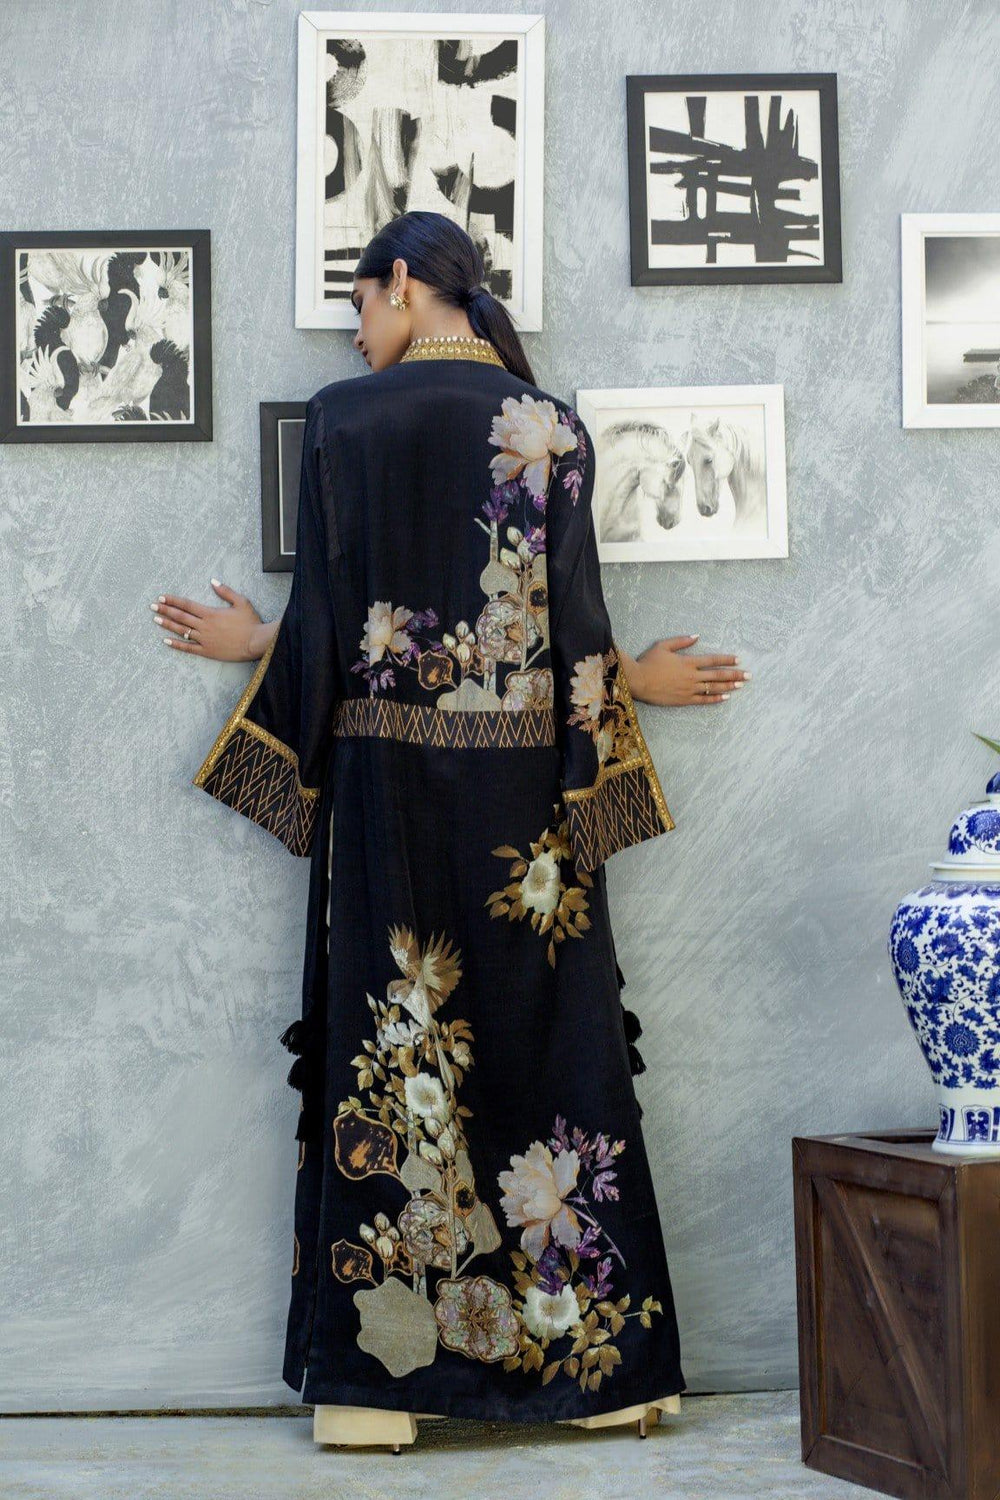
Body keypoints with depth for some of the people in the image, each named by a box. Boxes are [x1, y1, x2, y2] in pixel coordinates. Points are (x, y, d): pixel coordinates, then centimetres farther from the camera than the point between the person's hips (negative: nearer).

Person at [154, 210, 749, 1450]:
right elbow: (571, 619, 0)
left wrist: (252, 644, 18)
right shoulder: (552, 426, 2)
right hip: (525, 790, 1)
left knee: (387, 1046, 3)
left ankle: (374, 1372, 4)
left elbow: (328, 616, -3)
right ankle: (590, 1358, 12)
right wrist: (635, 679, 19)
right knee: (548, 1039, 6)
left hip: (387, 784, -1)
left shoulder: (344, 417, -1)